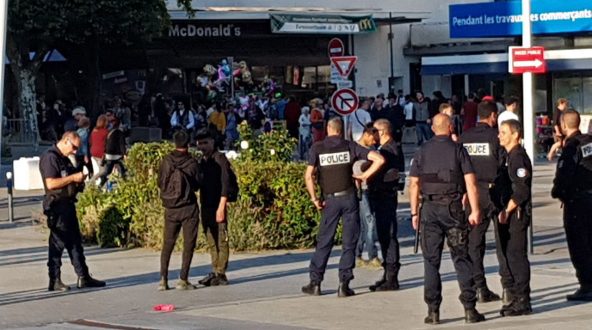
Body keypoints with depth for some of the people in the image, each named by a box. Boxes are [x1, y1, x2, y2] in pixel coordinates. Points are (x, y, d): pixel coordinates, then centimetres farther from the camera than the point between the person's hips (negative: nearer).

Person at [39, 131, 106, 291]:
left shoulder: (64, 158, 17)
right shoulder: (50, 157, -13)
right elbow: (51, 183, -23)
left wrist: (79, 181, 7)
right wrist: (73, 178, -18)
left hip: (68, 205, 10)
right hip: (57, 205, -10)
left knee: (75, 242, 12)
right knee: (57, 243, -4)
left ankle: (83, 277, 16)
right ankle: (54, 281, 2)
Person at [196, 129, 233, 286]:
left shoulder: (219, 159, -8)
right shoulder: (202, 161, 16)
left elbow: (225, 184, -14)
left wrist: (221, 207, -20)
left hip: (217, 206, -8)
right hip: (206, 206, 8)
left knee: (221, 241, -5)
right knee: (211, 242, 10)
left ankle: (221, 274, -5)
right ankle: (215, 272, 15)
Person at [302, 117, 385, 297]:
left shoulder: (317, 148, 0)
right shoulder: (350, 146, 0)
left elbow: (308, 176, -8)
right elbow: (379, 159, -6)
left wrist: (314, 198, 1)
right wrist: (365, 175, 3)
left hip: (330, 200, 0)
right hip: (349, 197, 0)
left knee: (324, 241, 9)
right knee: (349, 242, 5)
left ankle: (315, 283, 9)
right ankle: (344, 284, 1)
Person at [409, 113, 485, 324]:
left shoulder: (422, 152, 5)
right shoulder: (458, 150, 0)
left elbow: (414, 184, 3)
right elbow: (470, 182, -6)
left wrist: (414, 212, 8)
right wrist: (475, 210, -4)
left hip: (429, 208, 1)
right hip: (453, 208, -1)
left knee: (431, 260, 5)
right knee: (461, 258, 3)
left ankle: (433, 311, 3)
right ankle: (469, 308, 0)